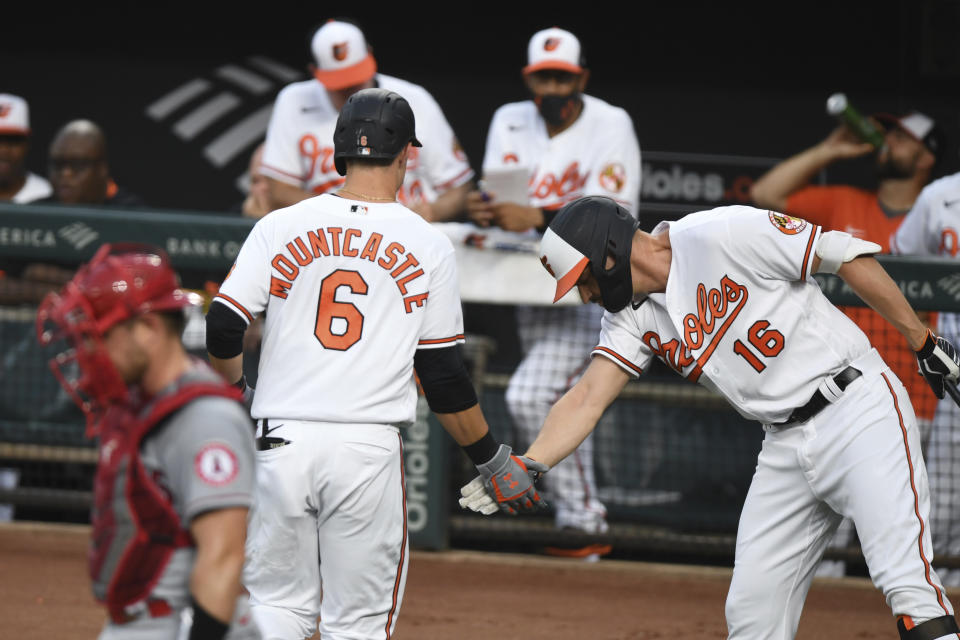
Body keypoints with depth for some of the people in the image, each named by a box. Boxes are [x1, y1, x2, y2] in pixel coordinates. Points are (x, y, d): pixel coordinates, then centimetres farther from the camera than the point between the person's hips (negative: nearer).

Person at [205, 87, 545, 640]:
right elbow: (444, 376, 1)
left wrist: (237, 390, 22)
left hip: (282, 442, 1)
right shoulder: (429, 246, 1)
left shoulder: (280, 227, 3)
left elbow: (221, 331, 0)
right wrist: (492, 460, 13)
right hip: (371, 449, -1)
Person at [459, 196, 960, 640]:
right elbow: (587, 398, 0)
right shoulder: (633, 318, 8)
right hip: (784, 448, 8)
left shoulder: (721, 236, -14)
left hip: (859, 407, -7)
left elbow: (846, 255, -11)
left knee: (906, 581, -21)